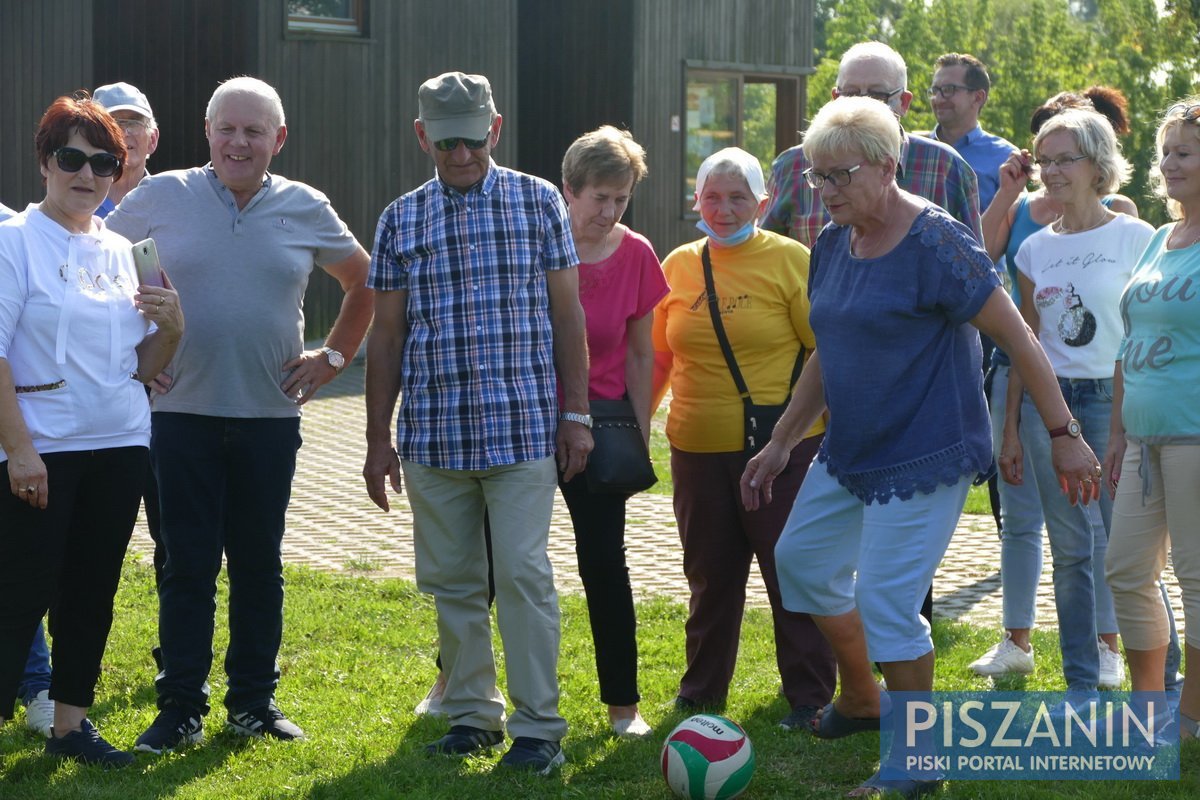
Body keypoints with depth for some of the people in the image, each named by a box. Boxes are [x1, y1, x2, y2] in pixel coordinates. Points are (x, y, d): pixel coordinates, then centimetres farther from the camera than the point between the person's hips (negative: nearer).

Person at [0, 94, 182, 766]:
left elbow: (143, 367, 13)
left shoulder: (120, 250, 11)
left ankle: (72, 722, 21)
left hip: (120, 445, 6)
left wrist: (171, 328, -7)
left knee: (94, 591, 11)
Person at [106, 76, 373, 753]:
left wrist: (335, 355, 10)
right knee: (187, 566, 1)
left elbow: (364, 283, 19)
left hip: (270, 417, 2)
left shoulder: (306, 210, 4)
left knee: (260, 565, 9)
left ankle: (255, 701, 19)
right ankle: (182, 707, 9)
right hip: (183, 412, -2)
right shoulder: (161, 198, 0)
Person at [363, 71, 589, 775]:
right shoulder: (401, 219, 8)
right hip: (432, 432, 3)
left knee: (524, 574, -6)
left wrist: (576, 413, 1)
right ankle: (472, 714, 20)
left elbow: (567, 313, 5)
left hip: (523, 426, -3)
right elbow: (387, 335, 10)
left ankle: (539, 727, 1)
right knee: (452, 580, 8)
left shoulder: (539, 202, 3)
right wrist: (378, 440, 8)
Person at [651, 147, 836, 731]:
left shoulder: (789, 260, -6)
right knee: (710, 576, 15)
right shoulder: (679, 266, 7)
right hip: (698, 449, 4)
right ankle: (701, 693, 29)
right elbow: (660, 358, 16)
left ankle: (810, 697, 14)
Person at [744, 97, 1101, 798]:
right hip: (849, 451, 9)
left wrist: (1065, 436, -17)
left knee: (886, 604, -9)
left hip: (922, 461, -9)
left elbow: (1019, 340, -18)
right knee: (802, 560, 19)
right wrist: (782, 443, 17)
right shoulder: (833, 243, 4)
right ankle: (861, 699, 40)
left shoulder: (936, 244, -21)